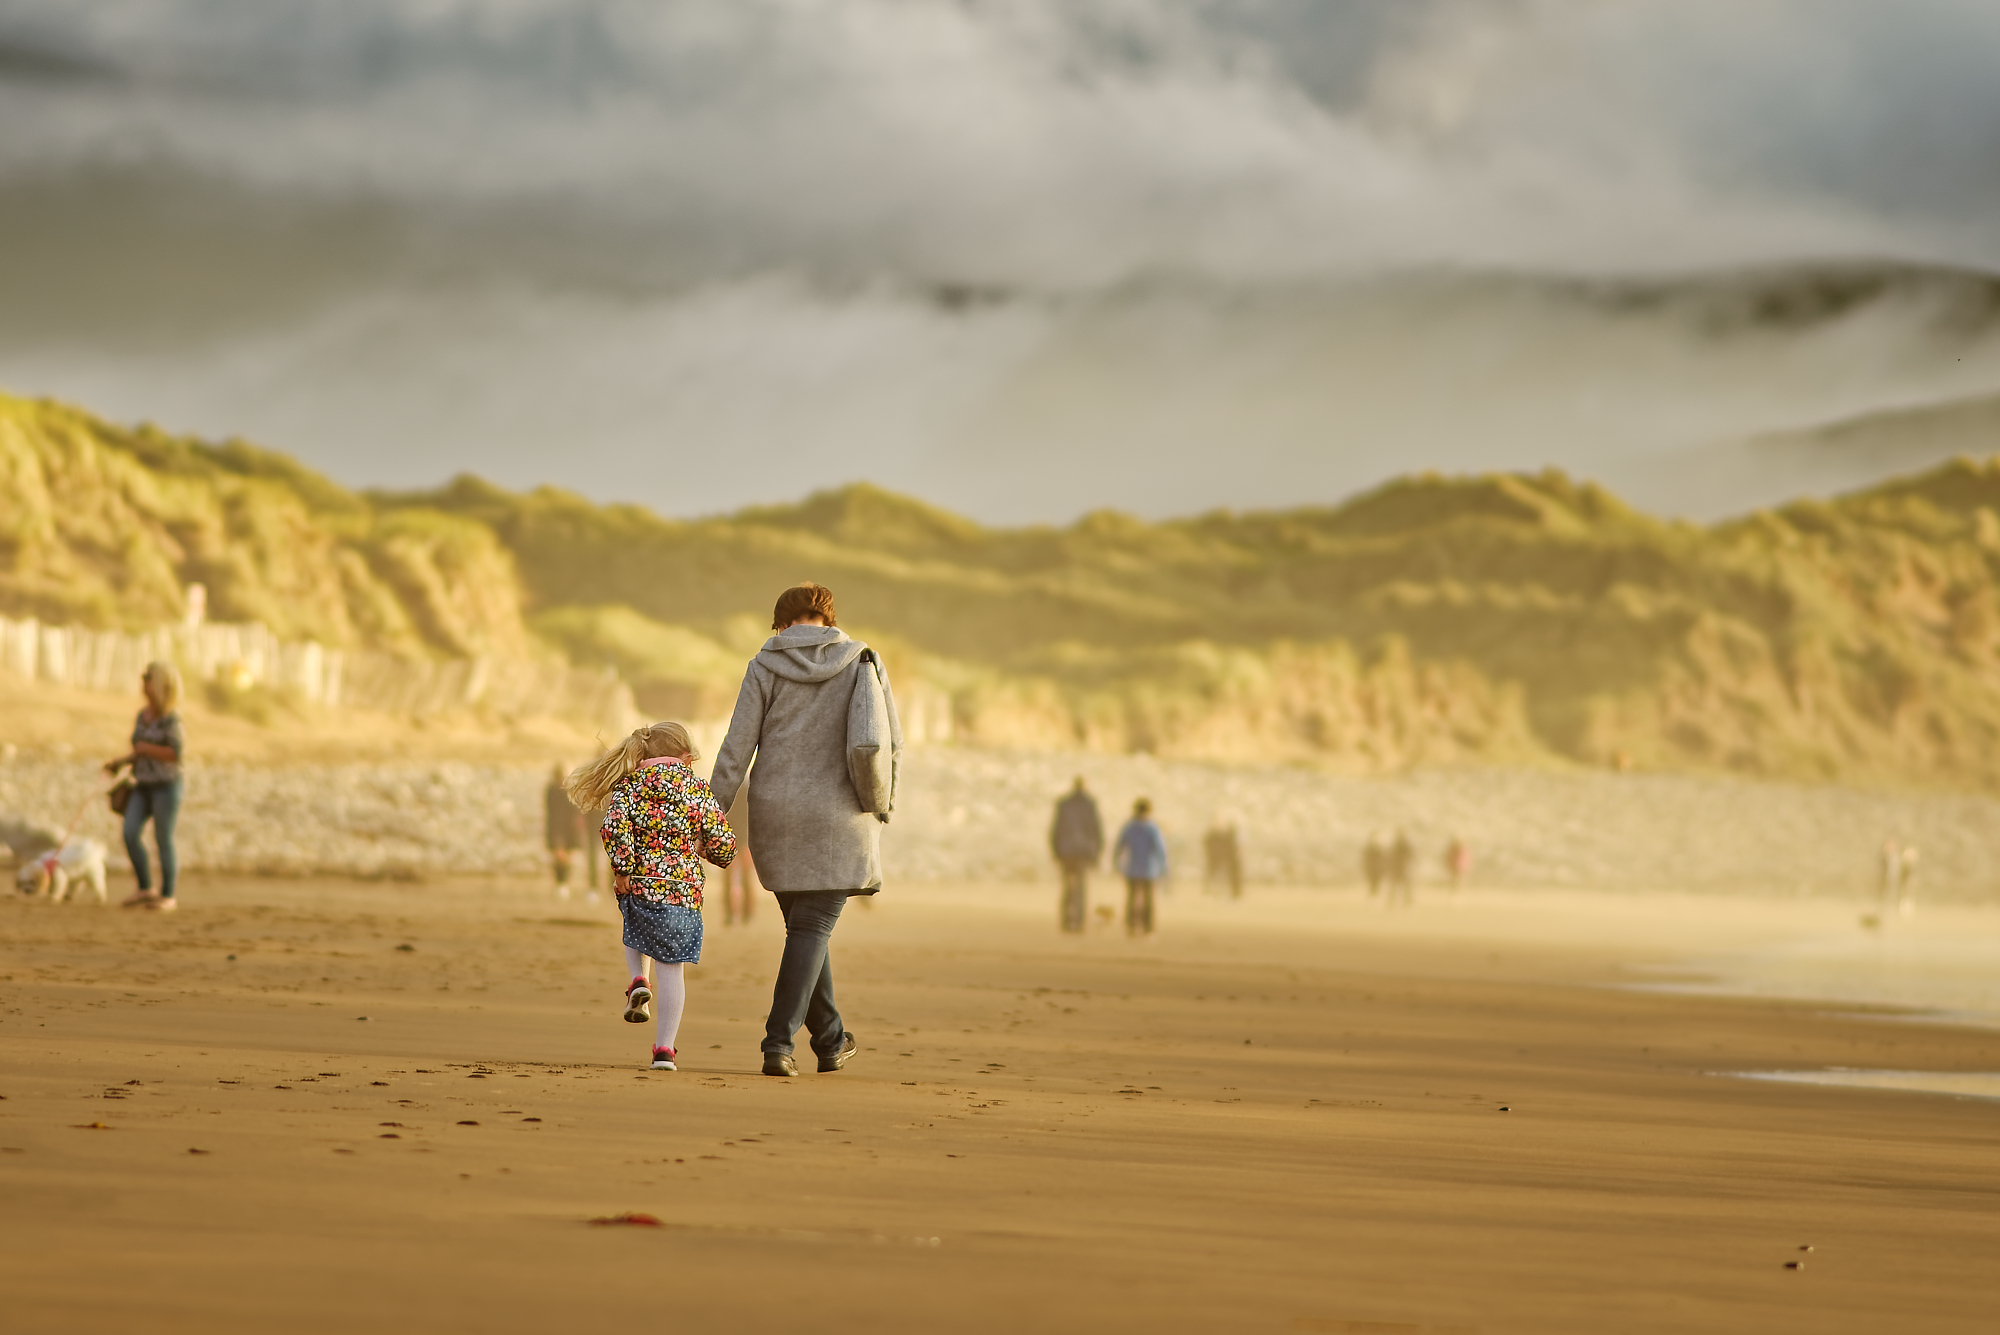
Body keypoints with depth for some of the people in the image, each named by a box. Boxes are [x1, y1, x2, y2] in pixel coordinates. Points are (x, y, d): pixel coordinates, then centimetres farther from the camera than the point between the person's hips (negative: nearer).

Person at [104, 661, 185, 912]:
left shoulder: (171, 718, -12)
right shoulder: (142, 716, 11)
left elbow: (176, 754, -19)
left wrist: (144, 748, -13)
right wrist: (118, 762, 5)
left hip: (166, 786, -6)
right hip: (143, 787, 6)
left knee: (163, 840, -2)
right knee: (130, 834, -7)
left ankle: (167, 895, 11)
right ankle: (145, 889, 4)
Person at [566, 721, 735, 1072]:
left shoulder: (629, 785, 1)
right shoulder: (698, 789, 2)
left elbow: (614, 829, -16)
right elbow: (724, 845, 2)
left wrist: (622, 871, -6)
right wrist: (704, 849, 24)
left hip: (637, 886, 1)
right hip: (683, 891, -1)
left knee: (636, 933, 34)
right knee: (670, 967, 6)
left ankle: (638, 982, 9)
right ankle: (664, 1048, 2)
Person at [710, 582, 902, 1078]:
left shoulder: (765, 666, 0)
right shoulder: (863, 663, 2)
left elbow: (737, 749, -4)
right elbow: (891, 744, 3)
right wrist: (879, 802, 19)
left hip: (778, 815, 2)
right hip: (838, 818, -2)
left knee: (805, 923, 17)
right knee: (812, 927, -1)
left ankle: (831, 1040, 27)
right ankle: (779, 1044, -13)